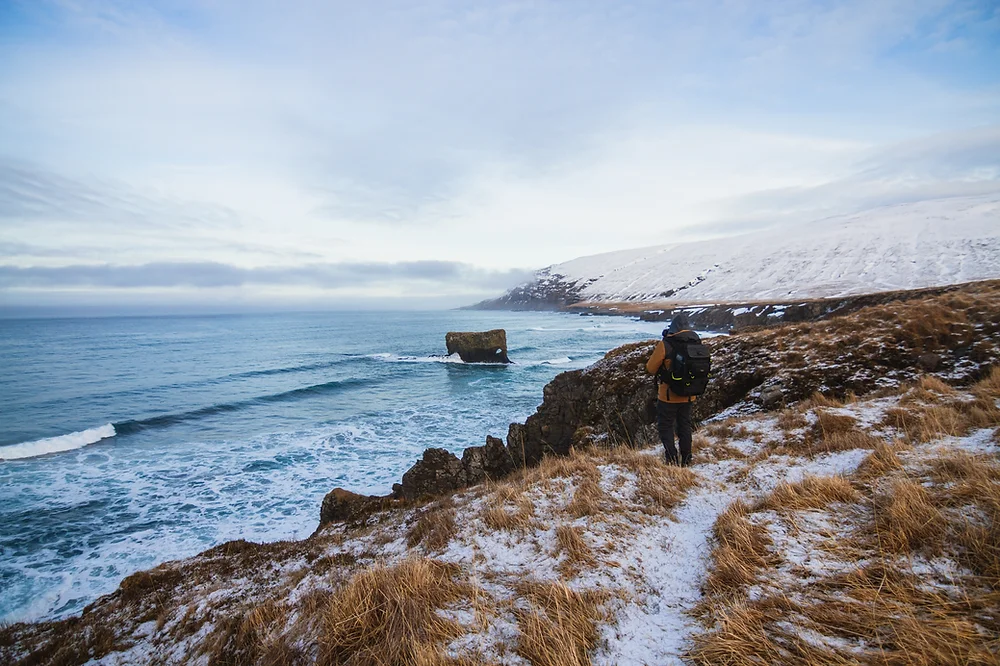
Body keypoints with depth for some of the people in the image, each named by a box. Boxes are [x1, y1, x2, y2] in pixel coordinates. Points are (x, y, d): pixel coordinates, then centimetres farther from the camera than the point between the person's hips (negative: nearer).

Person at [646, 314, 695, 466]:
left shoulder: (665, 344, -19)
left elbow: (651, 369, -9)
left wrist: (658, 348, 2)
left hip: (669, 395, -5)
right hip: (688, 395, 5)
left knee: (665, 426, 8)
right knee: (685, 426, 17)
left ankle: (671, 458, 0)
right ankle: (685, 460, 23)